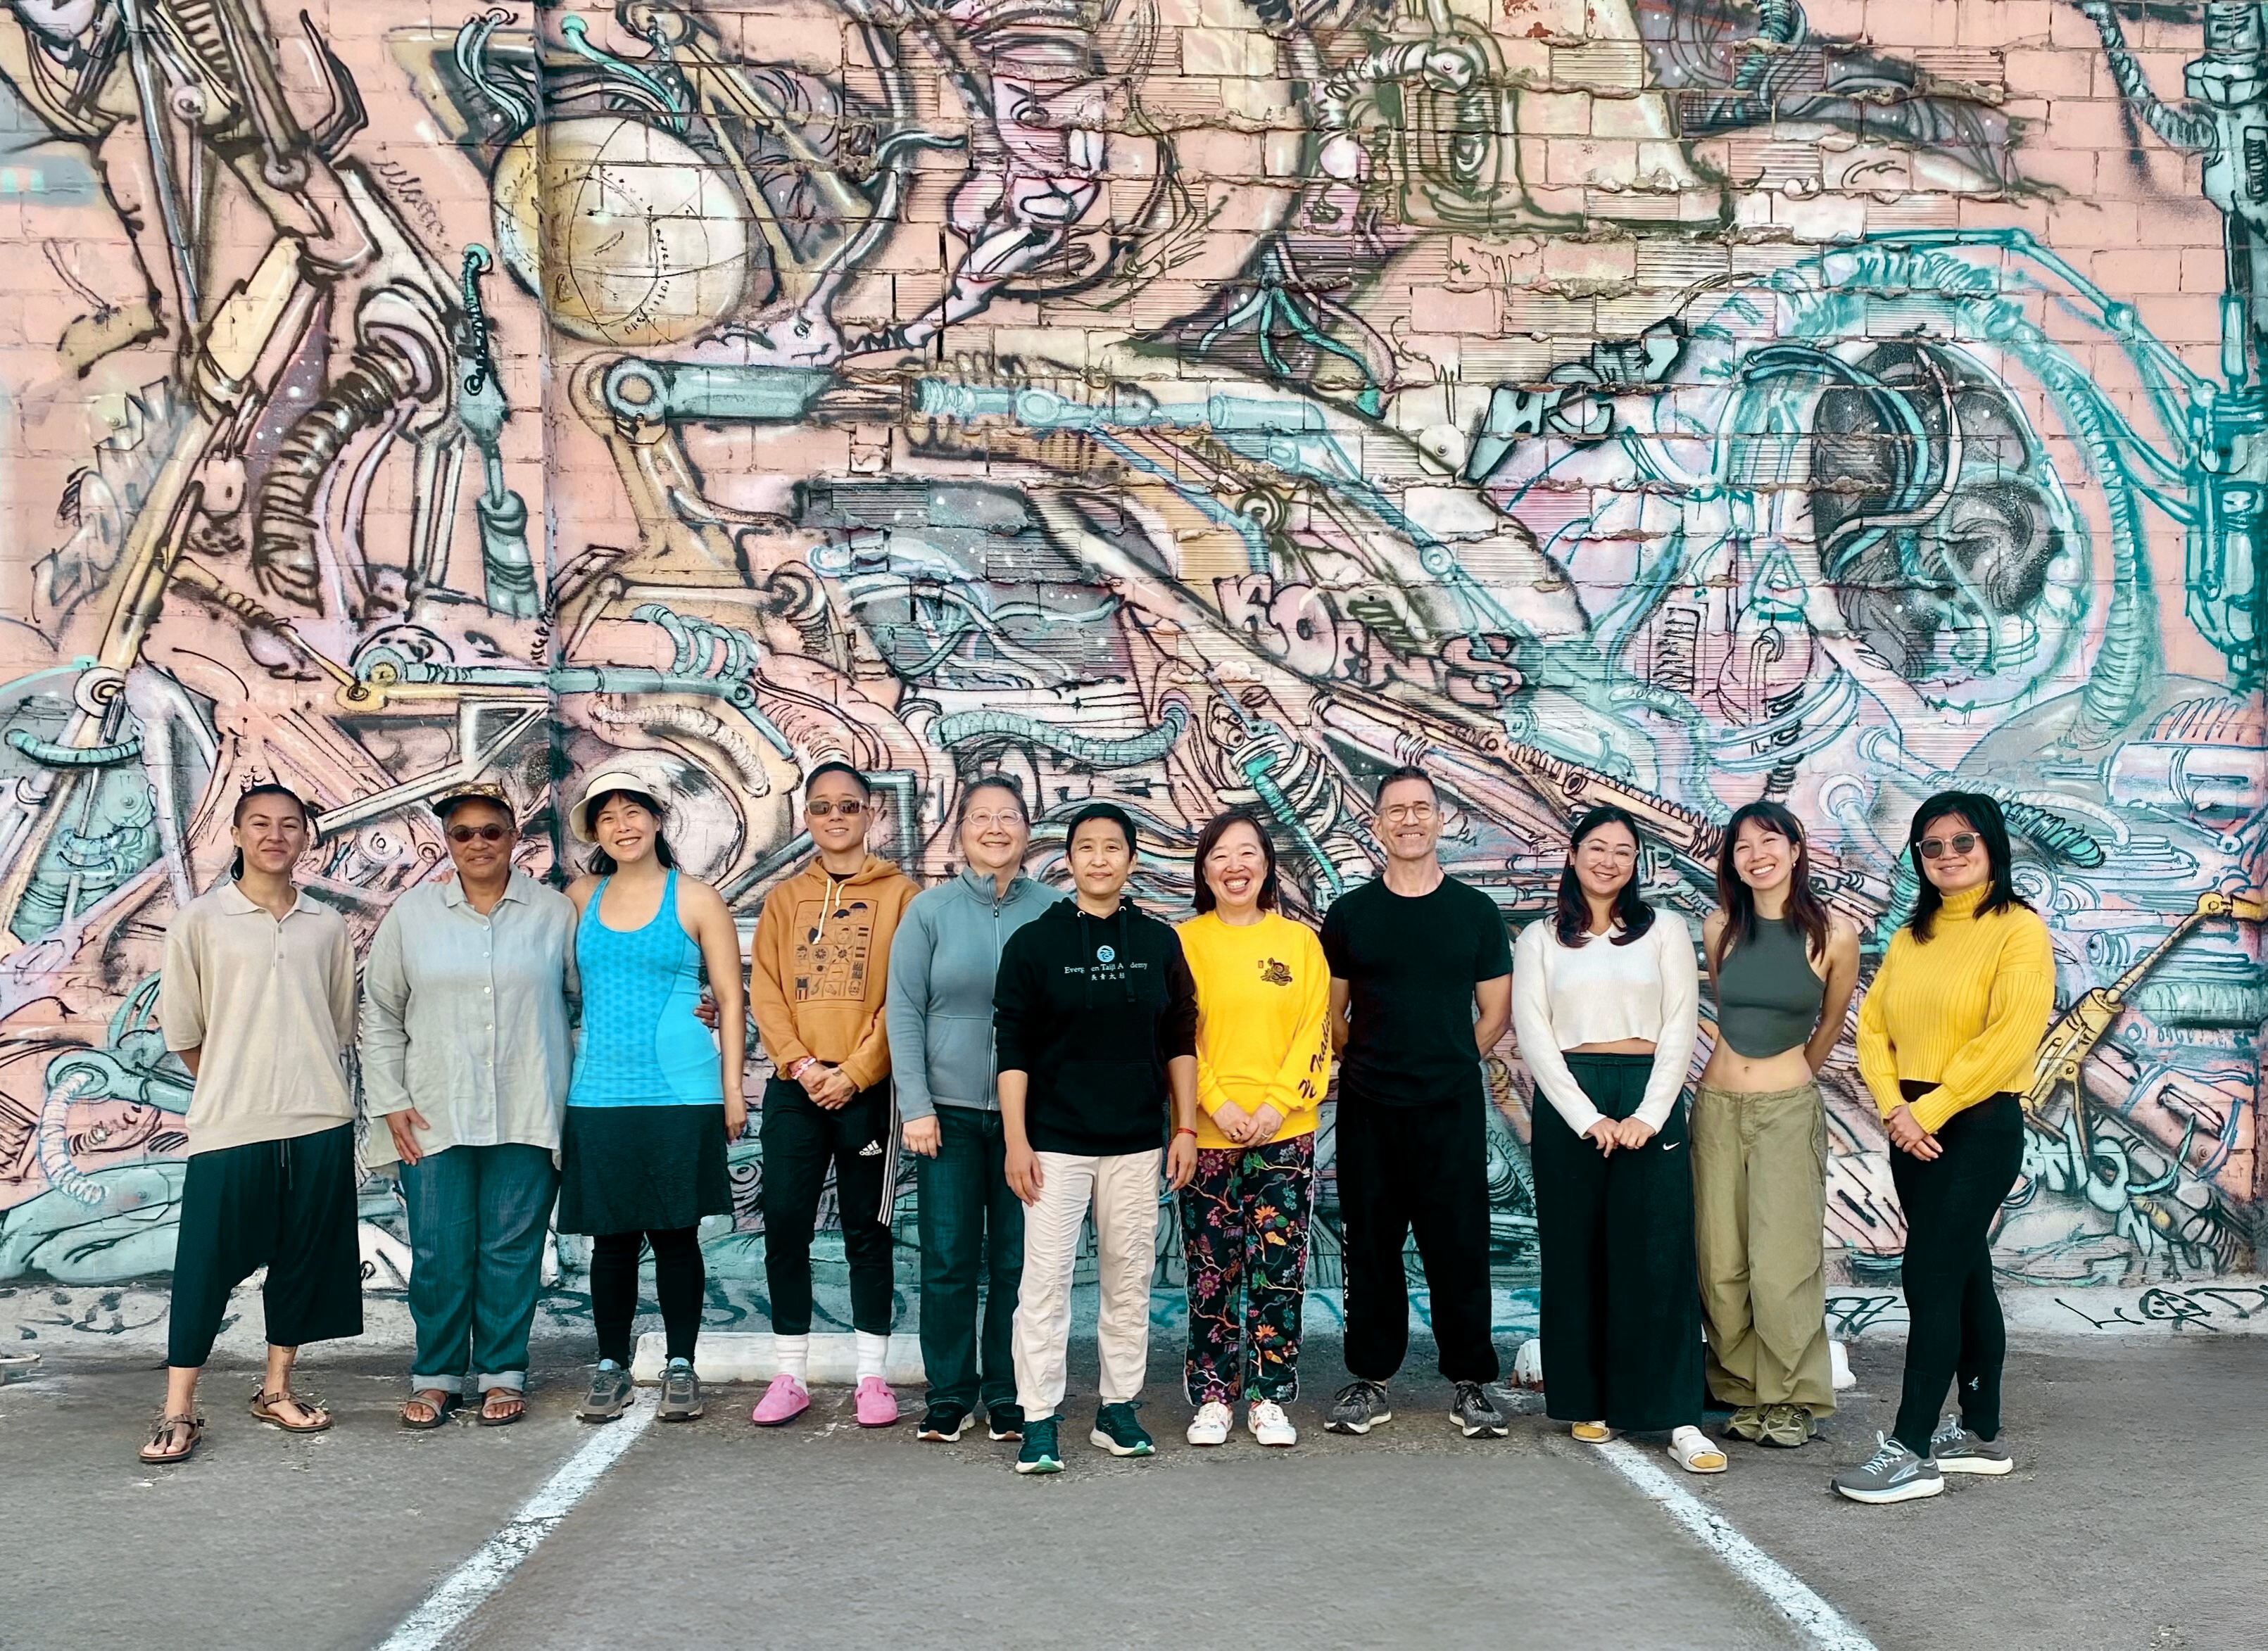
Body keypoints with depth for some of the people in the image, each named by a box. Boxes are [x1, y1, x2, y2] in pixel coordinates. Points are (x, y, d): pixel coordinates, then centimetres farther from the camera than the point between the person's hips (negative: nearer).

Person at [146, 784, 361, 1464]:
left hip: (319, 1123, 3)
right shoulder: (202, 919, -1)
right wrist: (232, 1087, 8)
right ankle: (179, 1411, 7)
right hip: (229, 1126, -3)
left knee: (304, 1258, 9)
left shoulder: (327, 926, 7)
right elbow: (181, 1030, 3)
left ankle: (277, 1389, 23)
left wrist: (304, 1084, 10)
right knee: (206, 1263, -1)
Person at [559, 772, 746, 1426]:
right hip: (599, 1097, 2)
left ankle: (681, 1368, 15)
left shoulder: (697, 900, 2)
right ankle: (611, 1367, 19)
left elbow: (730, 999, 2)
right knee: (611, 1237, 6)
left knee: (675, 1233, 4)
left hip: (681, 1096, -2)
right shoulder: (580, 898, 10)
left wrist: (732, 1088, -2)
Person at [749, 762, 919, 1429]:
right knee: (784, 1224, 0)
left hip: (868, 1086, -2)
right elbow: (766, 991, 5)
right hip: (795, 1086, 3)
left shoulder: (898, 893, 2)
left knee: (866, 1229, 5)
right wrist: (800, 1063, -10)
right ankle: (791, 1375, 10)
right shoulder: (785, 898, 11)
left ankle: (872, 1377, 12)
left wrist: (855, 1072, -11)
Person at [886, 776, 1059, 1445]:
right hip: (949, 1112, 0)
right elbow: (904, 1010, 1)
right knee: (949, 1261, 3)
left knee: (1018, 1261, 5)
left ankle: (1009, 1396, 17)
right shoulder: (931, 910, 1)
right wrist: (915, 1104, -6)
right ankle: (949, 1394, 16)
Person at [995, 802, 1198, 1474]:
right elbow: (1013, 1048, -3)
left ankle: (1118, 1407, 20)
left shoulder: (1159, 942, 6)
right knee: (1045, 1279, -3)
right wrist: (1016, 1140, -8)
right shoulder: (1033, 942, -2)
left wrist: (1185, 1127, 4)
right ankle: (1039, 1419, 4)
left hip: (1137, 1143, 3)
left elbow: (1180, 1040, 10)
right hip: (1055, 1142, -3)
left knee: (1130, 1278, 8)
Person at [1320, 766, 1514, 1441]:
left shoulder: (1476, 911, 5)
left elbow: (1495, 1012, 9)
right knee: (1370, 1246, 5)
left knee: (1460, 1246, 0)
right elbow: (1332, 1014, 11)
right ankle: (1370, 1380, 16)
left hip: (1453, 1107, -1)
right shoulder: (1349, 914, 5)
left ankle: (1471, 1382, 12)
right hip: (1368, 1108, 1)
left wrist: (1446, 1064, 8)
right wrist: (1368, 1064, 8)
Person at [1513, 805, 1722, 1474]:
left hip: (1649, 1099, 0)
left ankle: (1680, 1419, -7)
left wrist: (1649, 1115, -9)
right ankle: (1588, 1403, 13)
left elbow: (1680, 1028, 3)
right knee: (1577, 1257, 3)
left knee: (1659, 1258, -6)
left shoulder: (1665, 931, 10)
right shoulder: (1539, 940, 9)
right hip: (1568, 1102, 1)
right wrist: (1587, 1117, -10)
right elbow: (1533, 1036, 1)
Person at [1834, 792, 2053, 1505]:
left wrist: (1929, 1110, -17)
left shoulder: (2019, 930, -8)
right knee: (1965, 1275, 14)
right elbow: (1873, 1024, 7)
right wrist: (1895, 1106, -9)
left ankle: (1912, 1450, -5)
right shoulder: (1912, 937, 13)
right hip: (1914, 1127, 7)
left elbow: (2008, 1038, -17)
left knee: (1931, 1278, -9)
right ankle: (1981, 1433, 24)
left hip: (1981, 1126, -7)